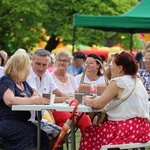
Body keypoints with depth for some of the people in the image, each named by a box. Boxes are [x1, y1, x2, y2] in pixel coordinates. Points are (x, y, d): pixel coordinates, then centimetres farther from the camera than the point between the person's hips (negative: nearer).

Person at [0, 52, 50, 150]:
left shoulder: (24, 83, 21)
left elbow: (37, 98, 14)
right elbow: (9, 100, -24)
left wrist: (27, 99, -9)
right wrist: (33, 100, -31)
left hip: (22, 122, 7)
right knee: (34, 133, -31)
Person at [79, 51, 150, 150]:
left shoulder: (118, 82, -10)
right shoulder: (137, 81, 15)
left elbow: (97, 104, -11)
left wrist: (86, 101, 9)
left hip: (128, 130, -9)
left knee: (89, 134, 5)